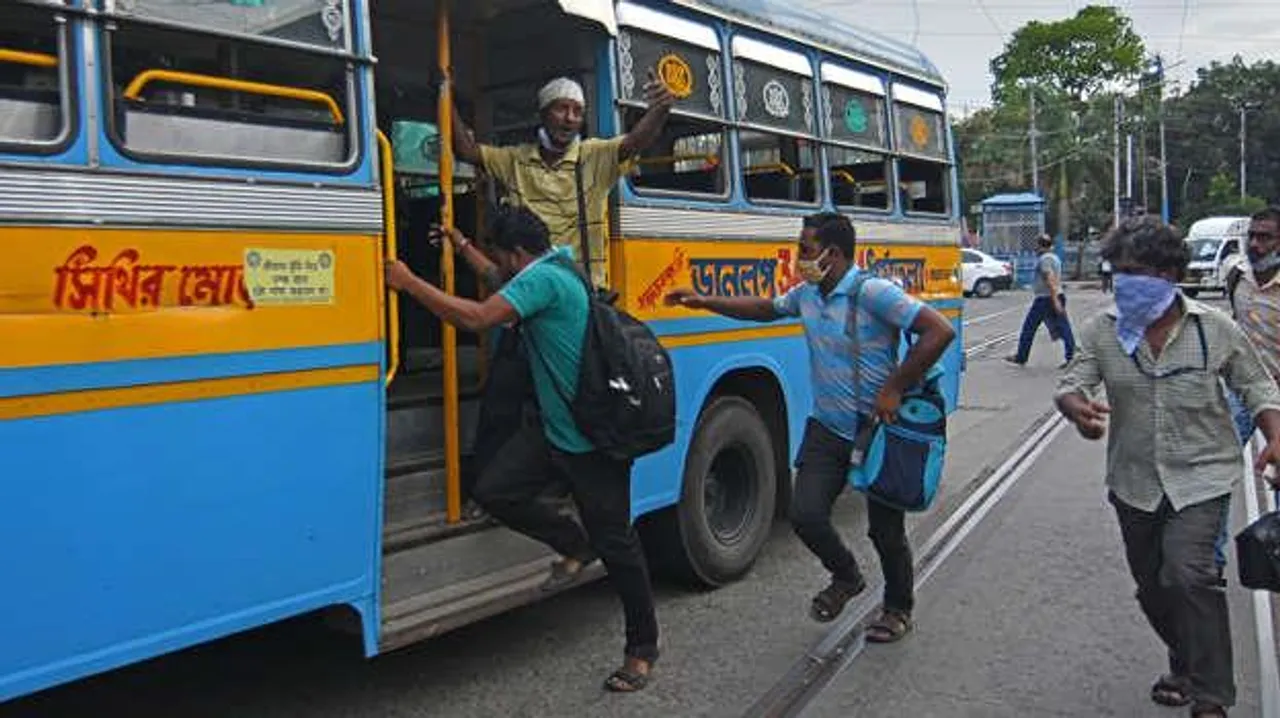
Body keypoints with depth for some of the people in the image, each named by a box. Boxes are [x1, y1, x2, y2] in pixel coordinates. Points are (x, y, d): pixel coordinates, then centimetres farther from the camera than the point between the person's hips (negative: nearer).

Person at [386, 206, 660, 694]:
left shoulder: (544, 277, -18)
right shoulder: (553, 268, 12)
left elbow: (477, 318, -29)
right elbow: (506, 285, 35)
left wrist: (409, 283, -21)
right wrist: (462, 245, 40)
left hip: (594, 438, -9)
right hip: (555, 428, 9)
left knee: (615, 544, 3)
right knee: (494, 490, -4)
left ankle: (642, 647, 20)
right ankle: (574, 545, 18)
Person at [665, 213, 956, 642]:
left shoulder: (873, 293, -19)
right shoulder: (806, 295, 5)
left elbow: (940, 331, -25)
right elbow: (765, 309, 24)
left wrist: (894, 389, -23)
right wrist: (705, 302, 18)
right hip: (827, 428, 6)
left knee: (886, 530, 8)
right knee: (806, 514, -6)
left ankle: (899, 609, 34)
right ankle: (847, 578, 25)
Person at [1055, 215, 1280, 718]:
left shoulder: (1214, 329, -6)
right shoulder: (1103, 331, -4)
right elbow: (1070, 385, -6)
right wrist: (1077, 407, -31)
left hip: (1201, 478, -3)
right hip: (1135, 483, 3)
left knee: (1188, 575, -20)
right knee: (1151, 587, 15)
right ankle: (1185, 667, 41)